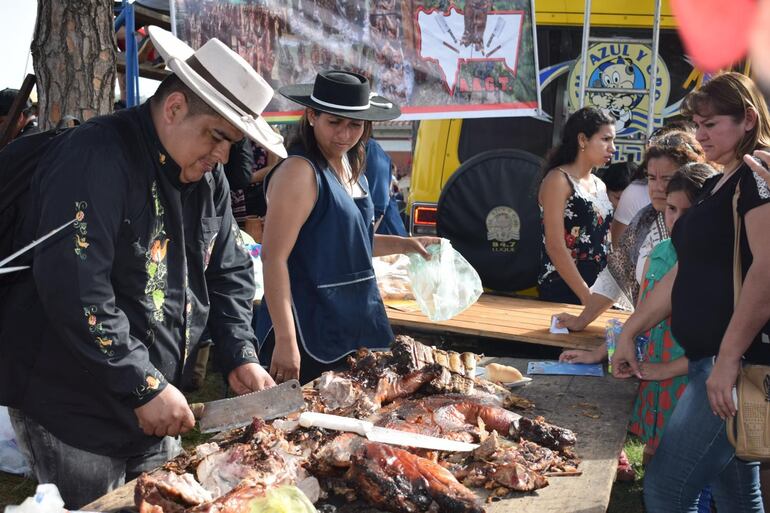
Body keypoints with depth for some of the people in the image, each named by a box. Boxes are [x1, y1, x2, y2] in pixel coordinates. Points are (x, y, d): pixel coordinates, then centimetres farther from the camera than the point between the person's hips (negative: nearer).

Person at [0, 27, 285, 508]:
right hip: (70, 413, -8)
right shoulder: (95, 160, -22)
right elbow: (74, 292, -28)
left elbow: (229, 272, 11)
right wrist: (144, 386, -25)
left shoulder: (208, 176, 5)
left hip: (151, 405, 8)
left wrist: (240, 357, -2)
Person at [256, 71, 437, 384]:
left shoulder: (349, 166, 10)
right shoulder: (299, 172, -16)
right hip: (312, 333, -9)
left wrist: (403, 244, 14)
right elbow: (274, 257, -21)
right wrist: (285, 341, -24)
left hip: (357, 327, 9)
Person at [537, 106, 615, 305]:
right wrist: (585, 295, -18)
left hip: (598, 290, 7)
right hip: (562, 291, -7)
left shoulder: (600, 186, 14)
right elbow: (555, 247, -15)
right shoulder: (558, 180, -7)